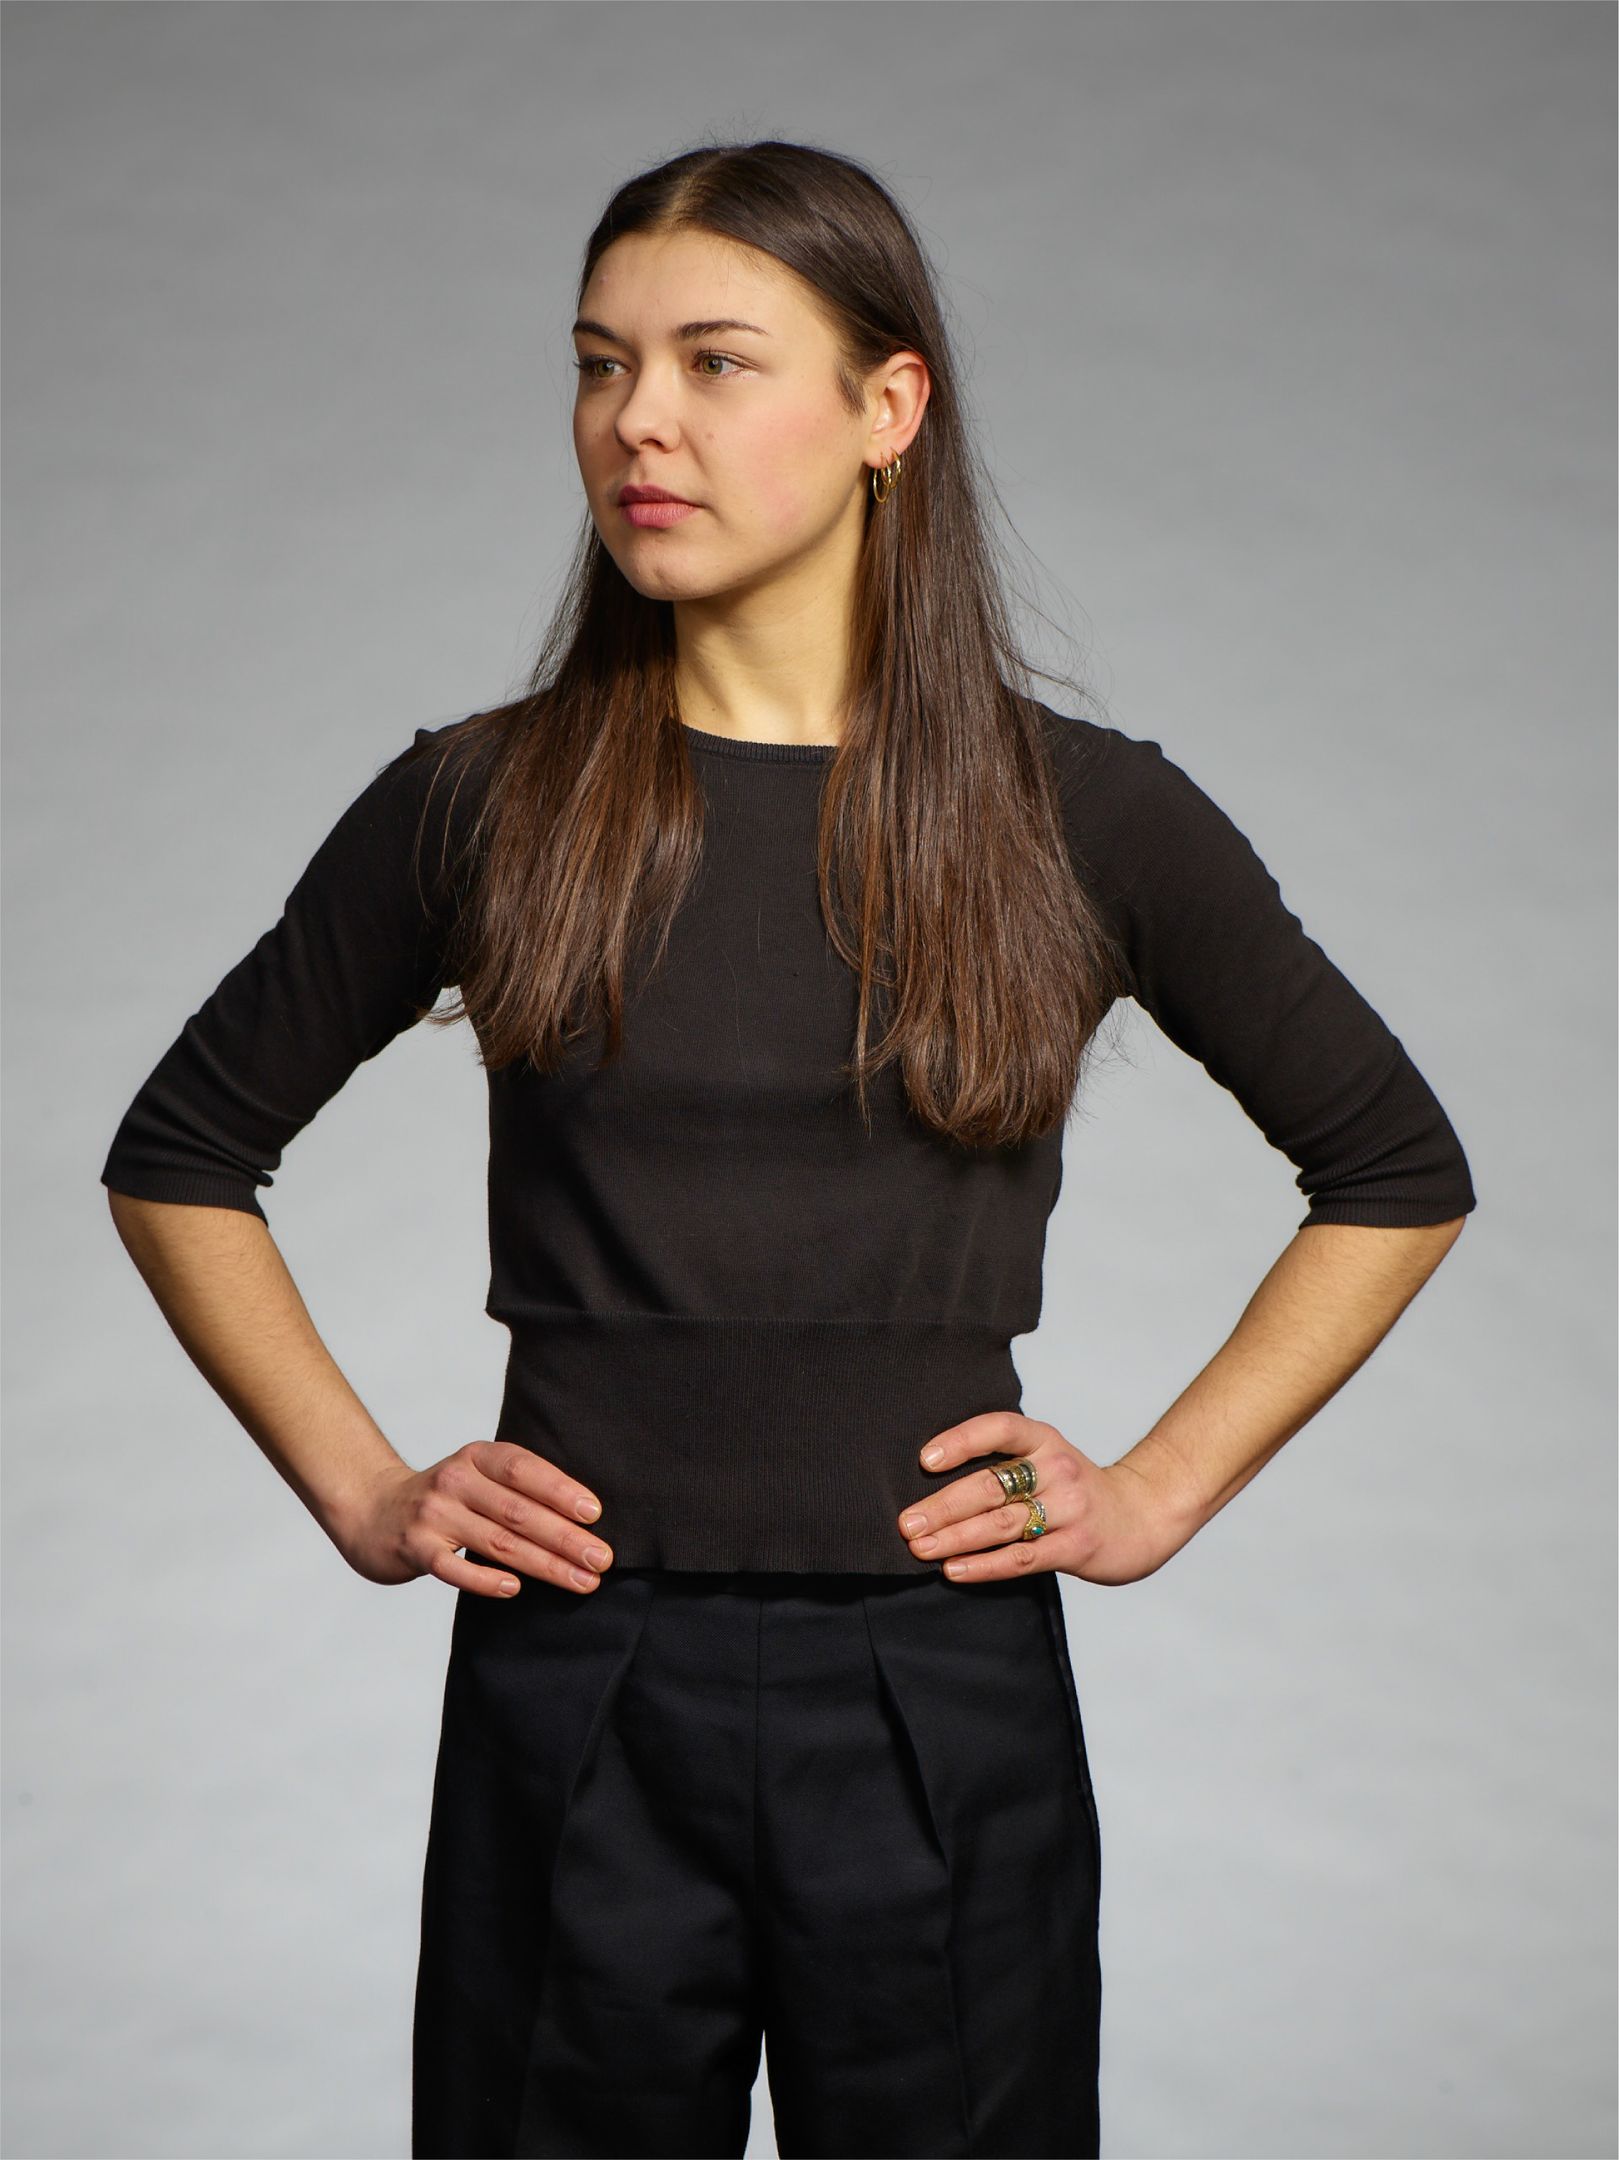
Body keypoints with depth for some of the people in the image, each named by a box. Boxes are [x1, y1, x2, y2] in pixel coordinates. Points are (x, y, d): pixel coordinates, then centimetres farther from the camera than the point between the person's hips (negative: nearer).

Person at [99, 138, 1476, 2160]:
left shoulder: (1085, 818, -1)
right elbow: (179, 1158, 12)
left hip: (946, 1703, 0)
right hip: (572, 1705, 1)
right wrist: (360, 1493, 3)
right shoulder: (479, 806, 0)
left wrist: (1159, 1491, 3)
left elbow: (1399, 1175, 10)